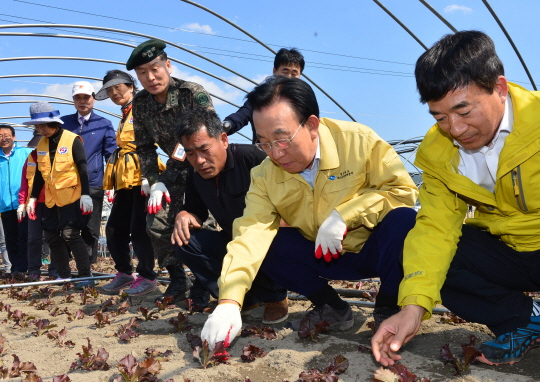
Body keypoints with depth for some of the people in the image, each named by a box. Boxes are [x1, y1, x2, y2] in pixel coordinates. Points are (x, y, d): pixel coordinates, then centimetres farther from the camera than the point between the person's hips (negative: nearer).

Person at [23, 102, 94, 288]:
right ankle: (64, 275, 21)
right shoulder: (41, 144, 9)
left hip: (72, 198, -7)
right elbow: (39, 174, 15)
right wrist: (33, 198, 14)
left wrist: (86, 194, -19)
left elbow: (83, 169, -13)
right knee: (52, 237, 9)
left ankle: (86, 276, -4)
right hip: (51, 200, 7)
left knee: (71, 235, -12)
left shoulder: (72, 140, -10)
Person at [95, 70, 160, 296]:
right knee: (114, 229, 9)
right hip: (125, 181, 9)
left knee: (138, 228, -7)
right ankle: (124, 273, 21)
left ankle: (147, 276, 4)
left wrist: (147, 177, -23)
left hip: (140, 179, -9)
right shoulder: (125, 117, 25)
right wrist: (113, 185, 23)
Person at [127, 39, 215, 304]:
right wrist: (155, 182, -10)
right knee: (158, 223, -1)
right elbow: (144, 148, -1)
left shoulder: (194, 93, -22)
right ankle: (178, 279, 17)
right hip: (177, 167, 5)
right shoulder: (140, 104, -7)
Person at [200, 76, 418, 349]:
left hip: (376, 249, -2)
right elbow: (251, 232, -22)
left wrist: (344, 215, -29)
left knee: (404, 220, -33)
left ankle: (388, 308, -6)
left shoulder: (359, 141, -20)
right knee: (267, 241, -18)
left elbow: (402, 189, -17)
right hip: (323, 258, 3)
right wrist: (229, 301, -35)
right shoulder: (265, 176, -12)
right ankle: (331, 308, -1)